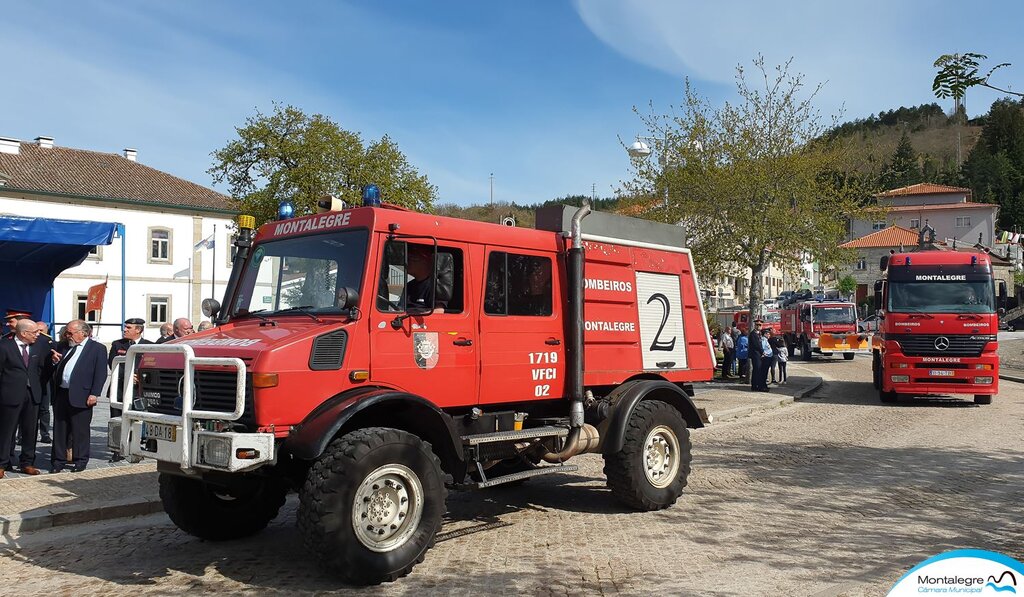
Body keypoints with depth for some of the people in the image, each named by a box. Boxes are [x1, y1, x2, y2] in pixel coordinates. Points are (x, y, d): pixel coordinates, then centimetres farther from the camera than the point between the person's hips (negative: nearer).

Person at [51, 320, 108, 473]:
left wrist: (94, 394, -15)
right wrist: (55, 361, 1)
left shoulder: (97, 348, -3)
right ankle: (58, 460, 19)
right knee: (59, 429, 10)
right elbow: (58, 370, 23)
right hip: (61, 394, 6)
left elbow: (101, 373, -8)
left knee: (80, 430, 3)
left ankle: (81, 461, 15)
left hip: (80, 396, -6)